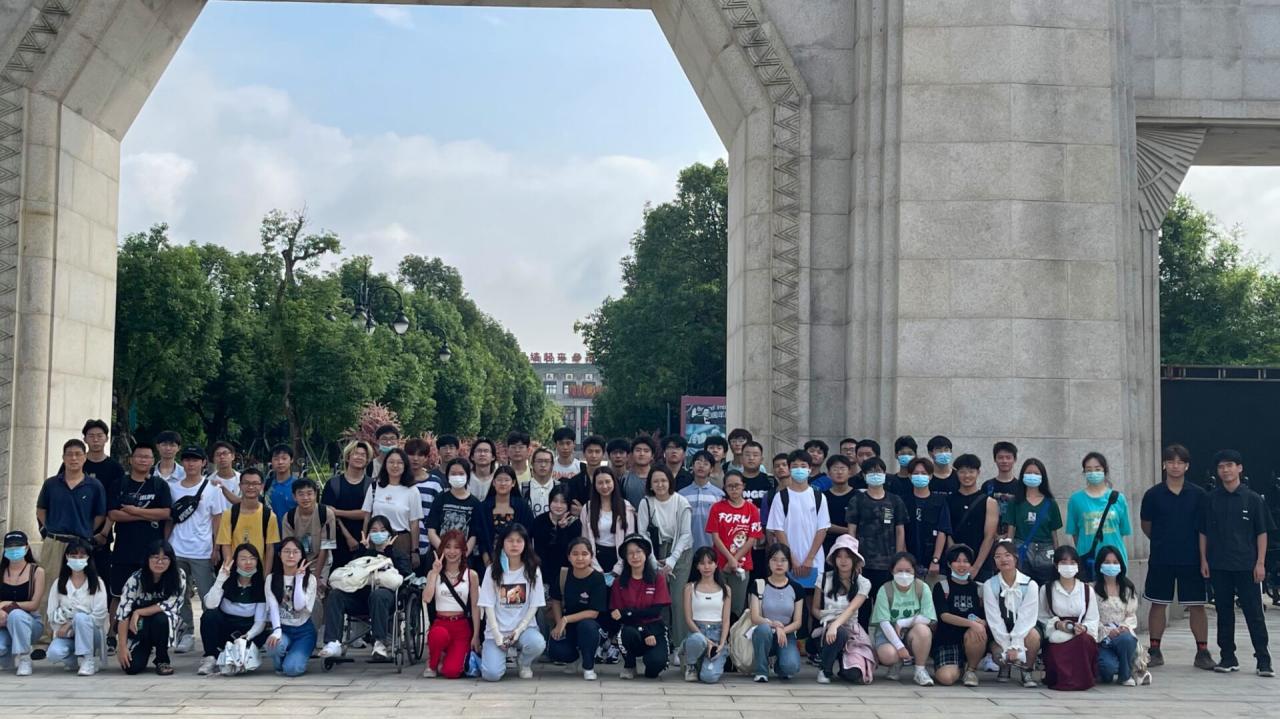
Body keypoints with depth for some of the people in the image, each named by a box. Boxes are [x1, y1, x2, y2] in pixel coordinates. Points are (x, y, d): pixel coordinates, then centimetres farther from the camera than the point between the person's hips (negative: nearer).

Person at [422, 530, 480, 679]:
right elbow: (426, 599, -12)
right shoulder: (434, 573, 5)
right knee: (439, 635, -39)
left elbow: (475, 607, 4)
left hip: (462, 626, 0)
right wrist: (435, 572, -11)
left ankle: (448, 657, 18)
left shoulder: (471, 575, 3)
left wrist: (476, 636, -1)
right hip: (440, 623, 1)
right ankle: (432, 663, -6)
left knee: (451, 672, -21)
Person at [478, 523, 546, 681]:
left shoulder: (532, 570, 1)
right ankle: (488, 651, 15)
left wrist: (519, 629, -13)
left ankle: (523, 663, 3)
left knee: (537, 643, -34)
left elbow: (534, 605, -1)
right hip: (497, 629, -1)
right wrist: (497, 634, -14)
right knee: (492, 674, -22)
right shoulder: (493, 570, 0)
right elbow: (488, 605, -3)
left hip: (524, 626, 1)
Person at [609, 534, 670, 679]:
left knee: (656, 663, -30)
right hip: (632, 628, 1)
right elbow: (618, 616, -4)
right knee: (629, 632, -37)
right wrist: (644, 632, -18)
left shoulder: (658, 579, 2)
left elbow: (656, 611, -7)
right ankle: (629, 666, -5)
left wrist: (626, 612, -18)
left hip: (654, 629, -1)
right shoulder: (619, 582, 4)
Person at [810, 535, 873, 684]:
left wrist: (836, 624, -34)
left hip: (852, 631, 1)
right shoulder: (825, 579, 2)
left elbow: (851, 609, -16)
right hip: (827, 629, -1)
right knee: (841, 633, -39)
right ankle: (824, 669, -12)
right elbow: (815, 609, 10)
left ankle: (838, 664, 15)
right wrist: (828, 620, -10)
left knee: (854, 674, -24)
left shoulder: (863, 584, -1)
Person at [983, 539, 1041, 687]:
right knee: (998, 654, -28)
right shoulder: (990, 585, -10)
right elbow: (994, 619, -14)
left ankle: (1027, 670, -6)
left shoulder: (1030, 585, -14)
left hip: (1023, 630, -1)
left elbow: (1026, 617, -18)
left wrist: (1015, 646, -26)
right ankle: (1005, 667, 13)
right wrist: (1008, 648, -22)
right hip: (1001, 632, 1)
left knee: (1033, 635, -35)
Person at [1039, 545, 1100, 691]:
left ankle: (1083, 678, -16)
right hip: (1057, 639, -1)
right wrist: (1057, 624, -13)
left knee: (1086, 640, -36)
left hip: (1081, 635, 2)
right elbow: (1042, 618, 6)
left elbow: (1093, 620, 7)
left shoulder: (1087, 590, 12)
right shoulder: (1046, 590, 10)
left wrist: (1083, 628, -15)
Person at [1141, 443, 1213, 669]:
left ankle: (1202, 652, 10)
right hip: (1160, 560, 1)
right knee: (1158, 604, 6)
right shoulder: (1153, 495, 0)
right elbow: (1146, 525, 10)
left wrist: (1204, 556, 5)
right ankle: (1155, 651, 14)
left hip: (1191, 559, 0)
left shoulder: (1198, 495, 0)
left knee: (1197, 606, 2)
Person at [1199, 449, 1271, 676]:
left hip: (1246, 565, -2)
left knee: (1254, 613, -2)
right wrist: (1203, 560, 3)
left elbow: (1262, 533, 1)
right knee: (1224, 612, 8)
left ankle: (1264, 660, 1)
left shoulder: (1252, 499, 0)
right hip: (1219, 566, 2)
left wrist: (1260, 563, -5)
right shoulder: (1211, 500, 6)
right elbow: (1204, 532, 10)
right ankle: (1228, 657, 17)